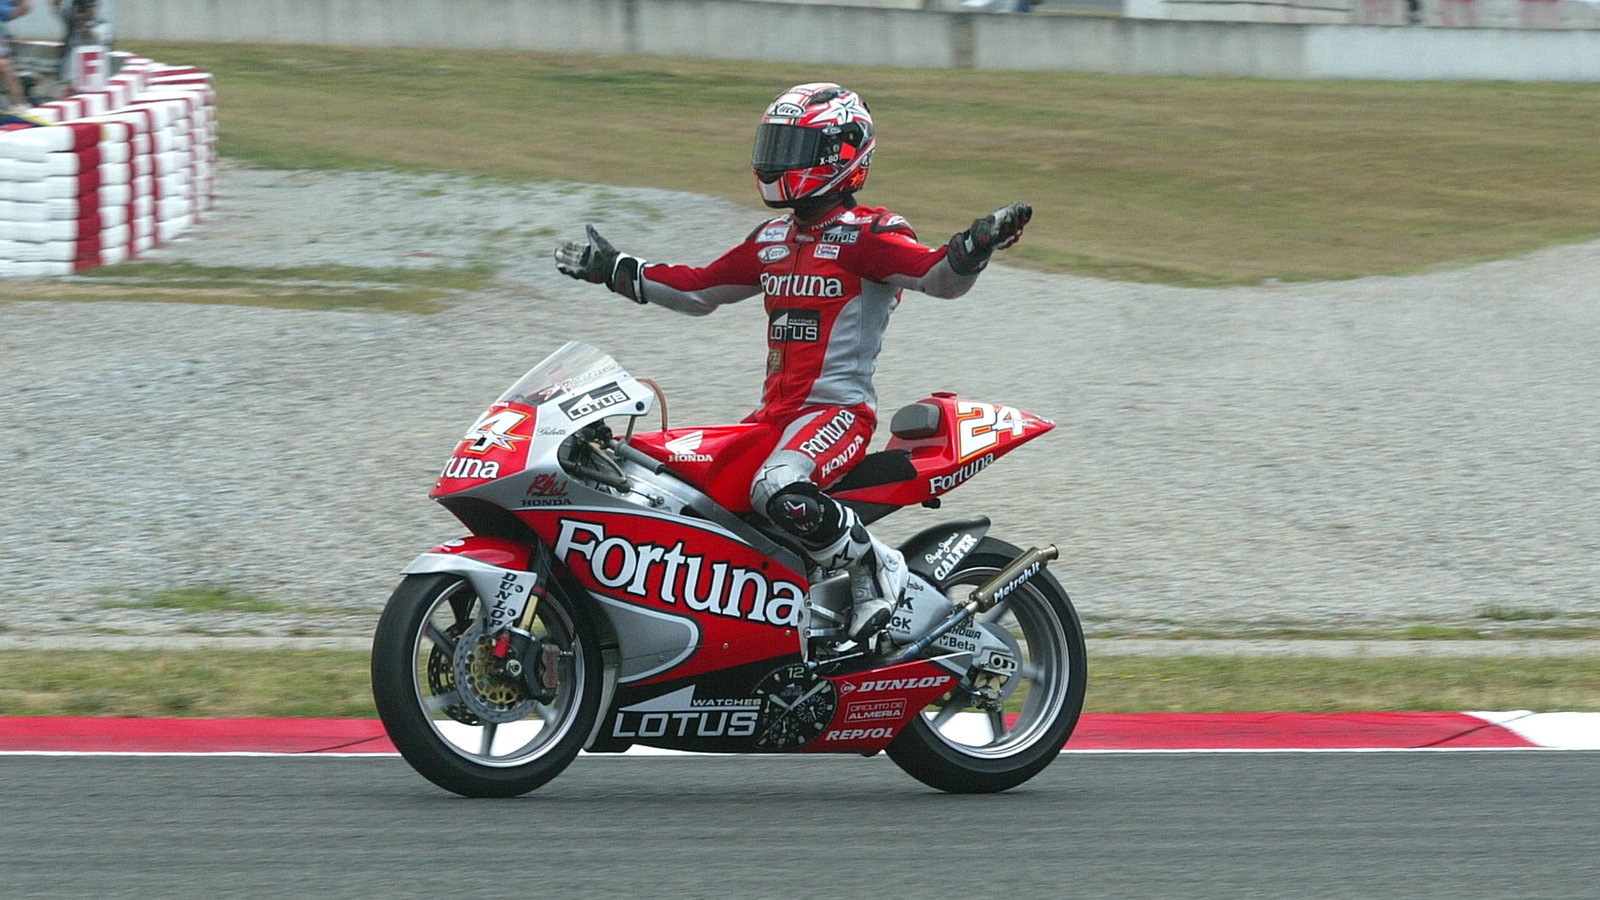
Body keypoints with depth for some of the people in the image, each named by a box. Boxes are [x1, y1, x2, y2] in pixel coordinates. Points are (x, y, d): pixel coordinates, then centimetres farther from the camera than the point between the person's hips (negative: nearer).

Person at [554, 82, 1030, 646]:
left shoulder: (867, 236, -7)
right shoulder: (773, 240, 17)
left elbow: (941, 277, -21)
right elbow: (700, 291, 30)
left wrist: (974, 248, -42)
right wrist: (615, 270, 29)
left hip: (839, 410, -9)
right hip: (775, 411, 9)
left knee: (778, 492, -35)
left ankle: (877, 570, -14)